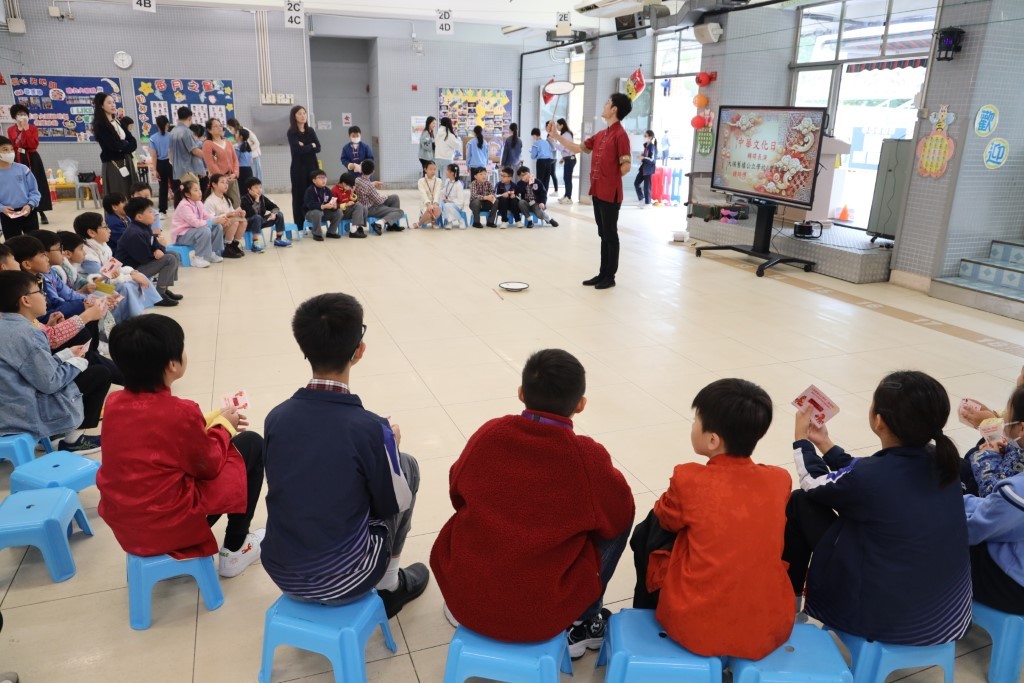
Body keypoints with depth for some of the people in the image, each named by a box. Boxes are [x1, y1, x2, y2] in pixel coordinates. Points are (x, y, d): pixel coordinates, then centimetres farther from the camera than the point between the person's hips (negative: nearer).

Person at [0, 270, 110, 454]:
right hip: (27, 414, -10)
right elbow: (49, 382, -21)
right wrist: (77, 362, -5)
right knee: (101, 374, -1)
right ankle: (74, 439, 7)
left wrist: (67, 354, 13)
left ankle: (70, 432, 23)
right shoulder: (25, 333, -23)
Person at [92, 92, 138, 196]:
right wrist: (127, 144, 0)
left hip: (127, 162, 7)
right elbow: (115, 145, -17)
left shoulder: (118, 121, 15)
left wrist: (123, 146, -10)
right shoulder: (100, 125, -7)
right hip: (113, 165, -7)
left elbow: (133, 141, 8)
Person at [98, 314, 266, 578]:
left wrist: (213, 419, 13)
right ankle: (234, 550, 16)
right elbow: (209, 465, -8)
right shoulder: (181, 411, -24)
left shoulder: (113, 402, -3)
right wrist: (223, 425, 7)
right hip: (169, 524, -7)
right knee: (252, 444, 6)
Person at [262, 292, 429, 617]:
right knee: (407, 466, 13)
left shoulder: (276, 418, -8)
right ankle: (389, 585, 24)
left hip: (281, 573, 4)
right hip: (343, 582, -4)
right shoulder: (371, 428, -22)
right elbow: (395, 504, -7)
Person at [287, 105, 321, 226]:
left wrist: (305, 147, -12)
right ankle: (299, 224, 2)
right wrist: (311, 146, -5)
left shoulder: (310, 131, 11)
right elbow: (298, 149, -17)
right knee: (299, 195, -2)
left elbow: (318, 148, 1)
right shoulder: (291, 132, -3)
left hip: (312, 166, 4)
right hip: (298, 167, -4)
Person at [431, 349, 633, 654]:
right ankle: (583, 623, 24)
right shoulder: (588, 457, -17)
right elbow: (619, 517, 1)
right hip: (542, 613, -3)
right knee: (620, 514, 13)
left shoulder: (488, 433, -8)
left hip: (465, 597, 4)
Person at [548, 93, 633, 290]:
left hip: (610, 194, -8)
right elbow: (578, 148, 18)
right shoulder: (600, 135, 13)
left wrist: (610, 180, 0)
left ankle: (610, 277, 9)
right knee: (603, 235, 14)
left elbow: (625, 167, -15)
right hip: (598, 192, 8)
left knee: (611, 235, 0)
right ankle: (603, 273, 22)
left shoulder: (620, 134, -12)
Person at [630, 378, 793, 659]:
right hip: (770, 629, 4)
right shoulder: (780, 480, -5)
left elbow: (666, 519, 4)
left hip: (695, 626, -4)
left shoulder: (689, 479, -16)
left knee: (647, 531, 19)